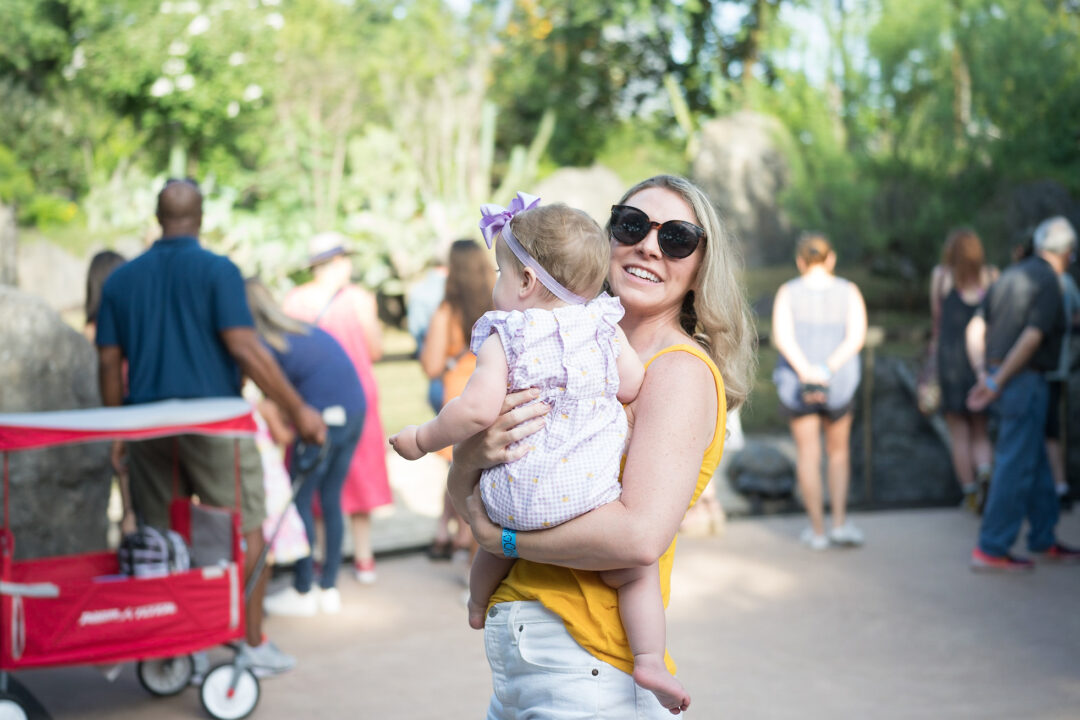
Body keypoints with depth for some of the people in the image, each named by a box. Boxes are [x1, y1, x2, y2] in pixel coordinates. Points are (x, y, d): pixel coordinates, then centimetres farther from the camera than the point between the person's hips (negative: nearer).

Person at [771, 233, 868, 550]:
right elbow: (857, 337, -13)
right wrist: (827, 369, -19)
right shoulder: (849, 292, -1)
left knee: (807, 454, 8)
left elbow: (782, 337, -17)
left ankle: (818, 530, 11)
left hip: (795, 382, -1)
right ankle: (840, 522, 7)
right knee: (838, 451, 17)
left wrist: (805, 371, -24)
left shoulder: (788, 293, -3)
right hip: (840, 383, 1)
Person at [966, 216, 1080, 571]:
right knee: (1017, 467, -4)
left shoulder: (1012, 275, 13)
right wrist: (996, 382, -16)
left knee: (1037, 464, 17)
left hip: (1002, 378, 9)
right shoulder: (1048, 282, -12)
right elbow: (1031, 338, -20)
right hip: (1024, 382, -9)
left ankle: (1044, 540, 26)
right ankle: (991, 549, -2)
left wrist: (983, 374, 3)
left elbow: (975, 326, 10)